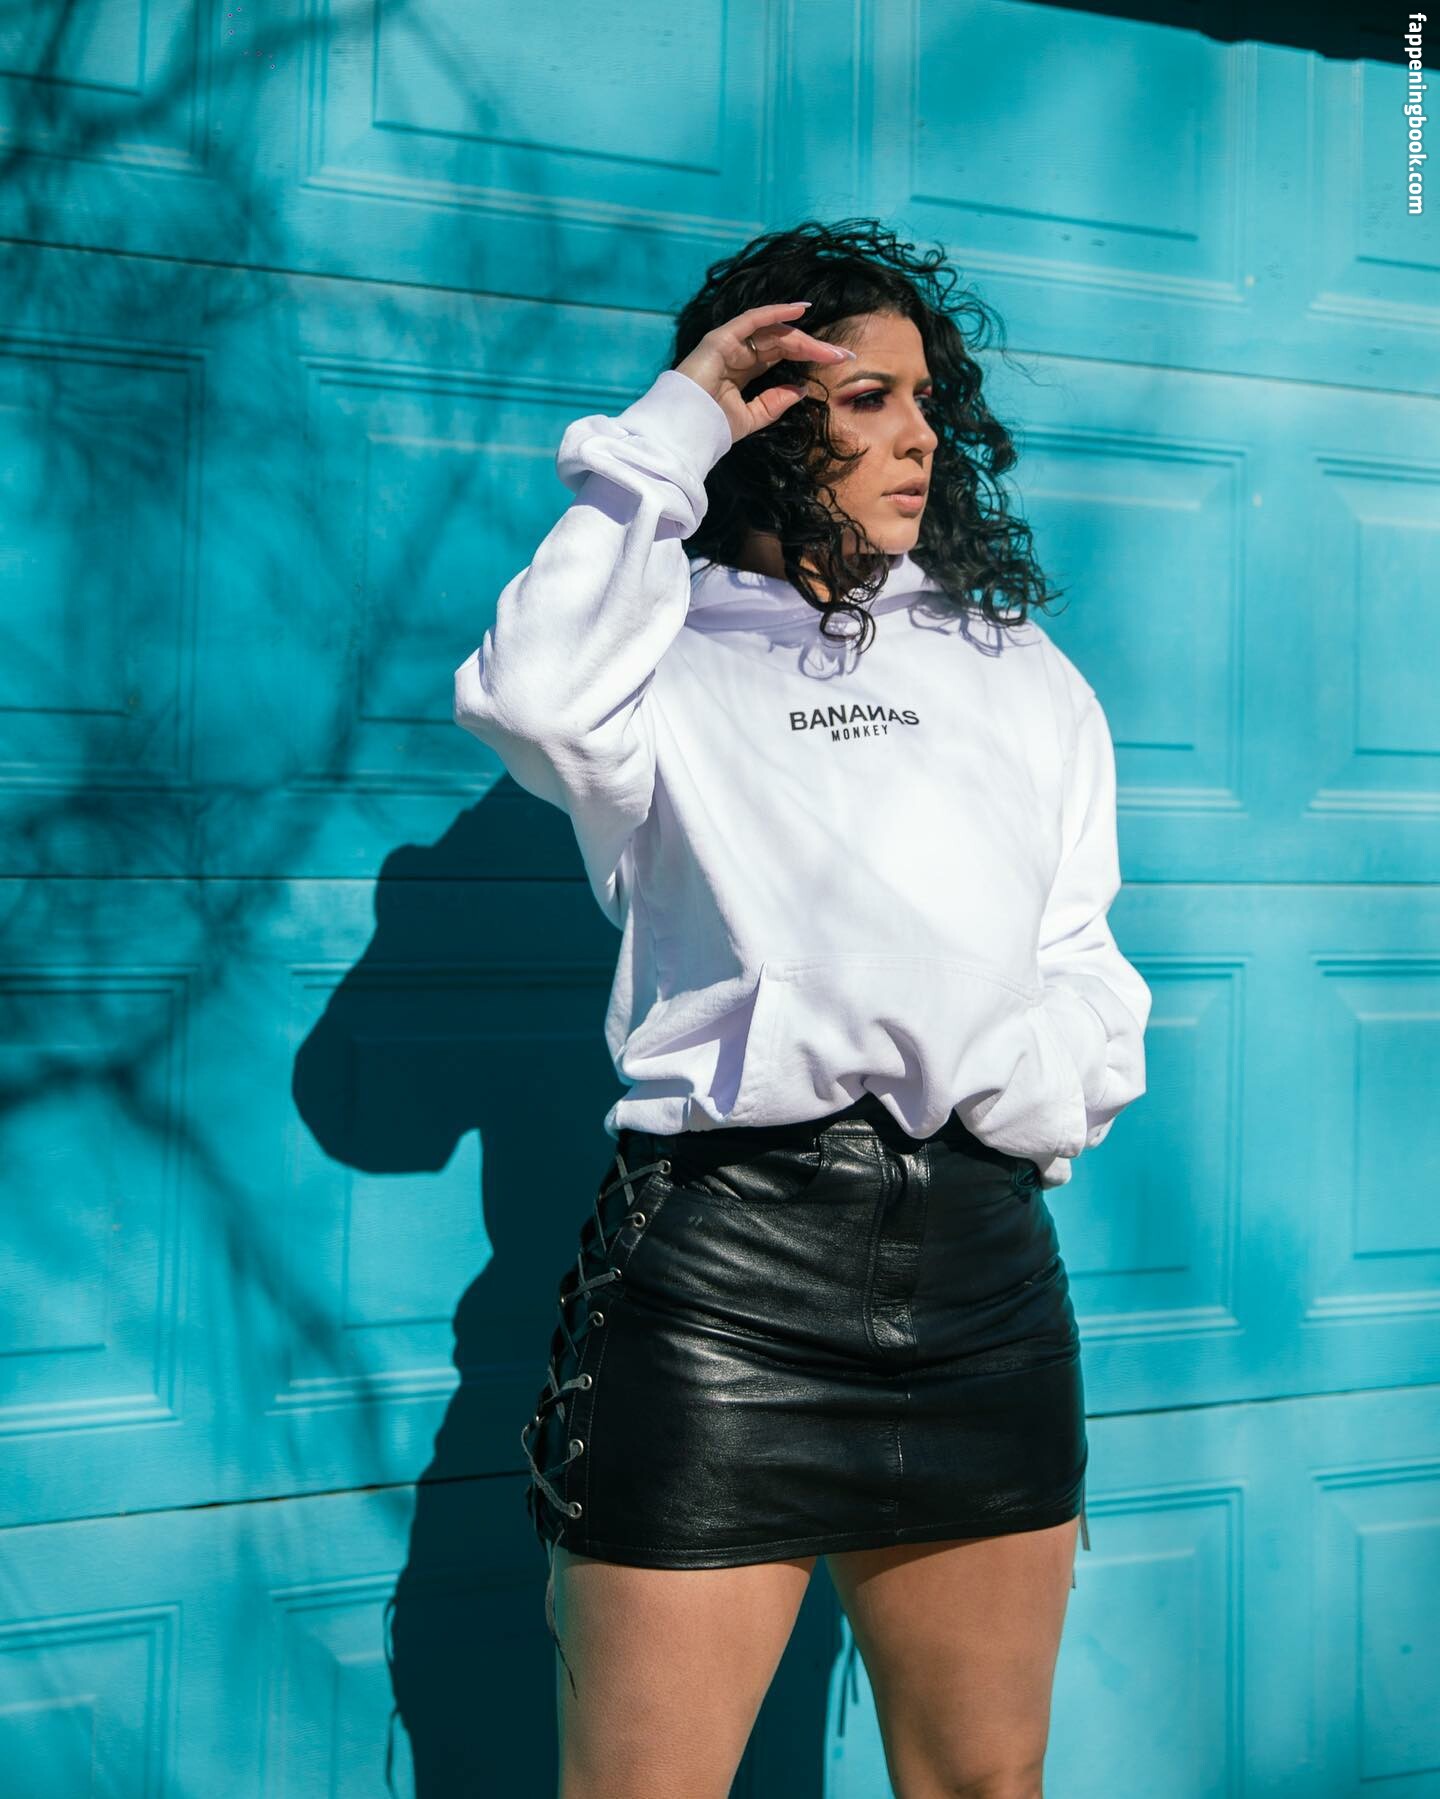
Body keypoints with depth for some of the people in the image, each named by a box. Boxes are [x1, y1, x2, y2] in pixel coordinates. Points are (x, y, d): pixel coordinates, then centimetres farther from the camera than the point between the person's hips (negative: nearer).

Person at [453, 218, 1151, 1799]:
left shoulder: (1024, 674, 17)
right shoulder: (676, 666, 5)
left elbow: (1088, 970, 17)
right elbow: (532, 697, -19)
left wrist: (1035, 1077, -6)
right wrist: (664, 437, -9)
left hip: (982, 1256, 5)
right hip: (721, 1254, -4)